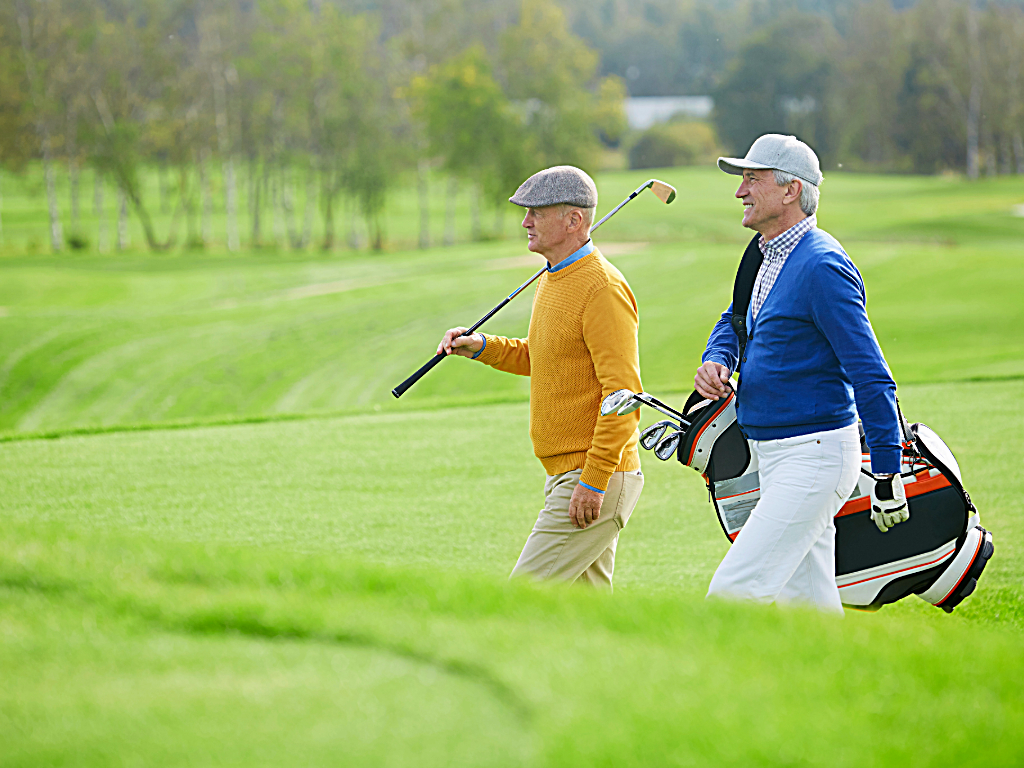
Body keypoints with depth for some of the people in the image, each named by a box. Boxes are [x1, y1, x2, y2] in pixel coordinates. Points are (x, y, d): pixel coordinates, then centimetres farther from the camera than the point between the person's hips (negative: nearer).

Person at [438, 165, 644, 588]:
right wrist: (481, 346, 13)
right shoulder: (554, 280, 14)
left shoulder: (602, 288, -17)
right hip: (564, 476, 10)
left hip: (601, 479, -10)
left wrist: (594, 481, -25)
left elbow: (623, 393, -22)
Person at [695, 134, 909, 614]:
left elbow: (871, 376, -19)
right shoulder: (769, 256, 12)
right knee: (806, 604, 12)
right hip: (774, 457, 10)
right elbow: (734, 322, 28)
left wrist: (887, 475, -20)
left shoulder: (822, 266, -17)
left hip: (814, 457, -10)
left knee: (733, 593, -15)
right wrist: (715, 360, 3)